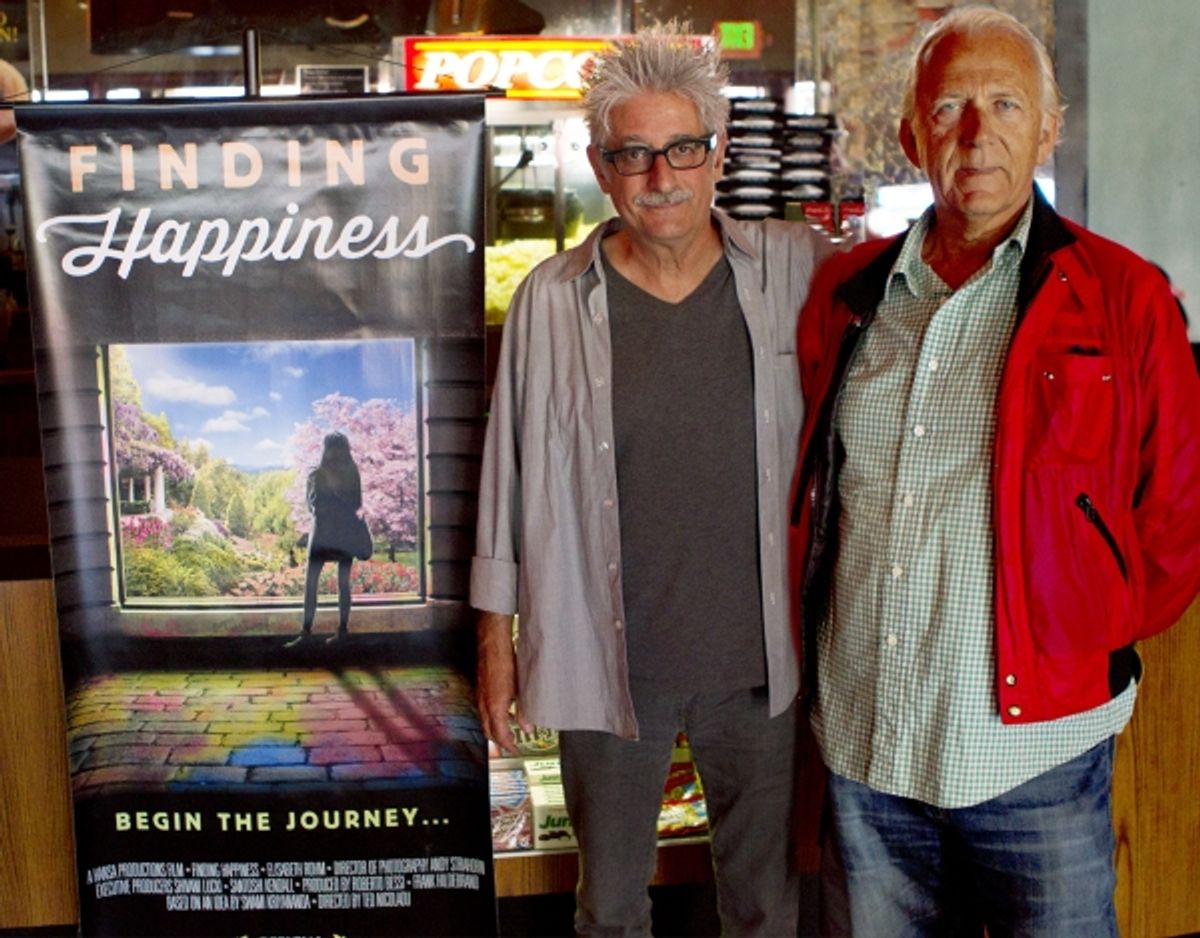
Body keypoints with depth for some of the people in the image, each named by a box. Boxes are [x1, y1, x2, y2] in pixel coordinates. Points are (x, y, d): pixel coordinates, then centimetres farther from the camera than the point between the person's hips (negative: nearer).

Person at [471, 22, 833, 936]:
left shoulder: (796, 270, -5)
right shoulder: (553, 300, -6)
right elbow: (512, 474, 0)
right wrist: (497, 636, 3)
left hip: (760, 654, 1)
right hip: (611, 660, 0)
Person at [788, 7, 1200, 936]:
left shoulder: (1122, 300, -5)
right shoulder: (847, 293, 6)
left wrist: (1085, 651, 0)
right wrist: (822, 653, 11)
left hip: (1028, 750, -3)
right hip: (861, 743, 4)